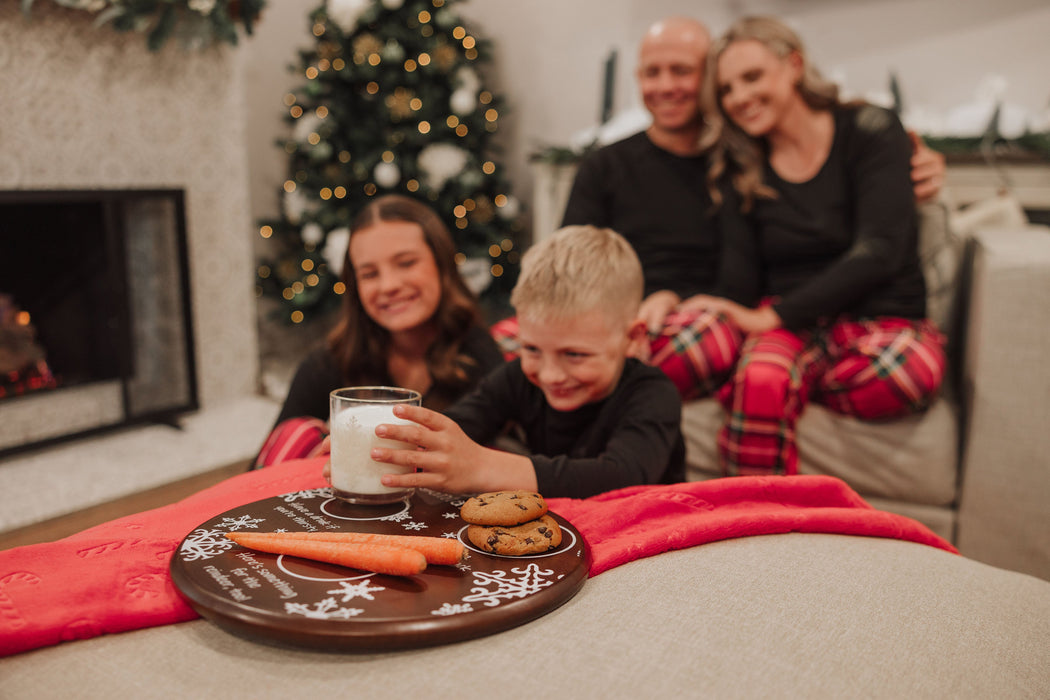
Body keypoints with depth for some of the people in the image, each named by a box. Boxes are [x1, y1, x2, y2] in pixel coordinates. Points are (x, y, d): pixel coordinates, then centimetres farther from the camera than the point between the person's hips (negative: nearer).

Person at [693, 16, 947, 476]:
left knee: (912, 370, -36)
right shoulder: (738, 168, 12)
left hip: (883, 321, 0)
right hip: (789, 329, 1)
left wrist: (773, 315, -17)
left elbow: (879, 253, -11)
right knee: (761, 384, -35)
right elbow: (741, 285, 2)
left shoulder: (869, 131, 2)